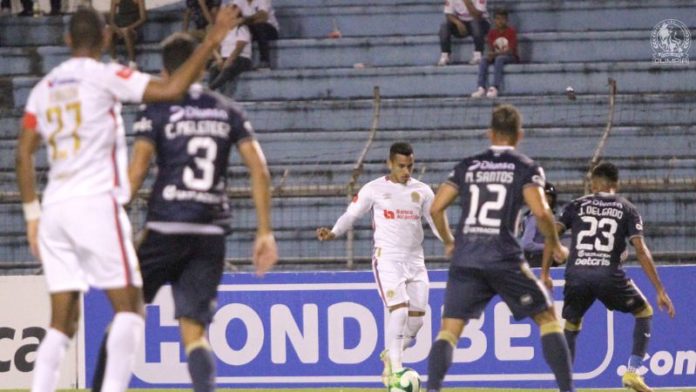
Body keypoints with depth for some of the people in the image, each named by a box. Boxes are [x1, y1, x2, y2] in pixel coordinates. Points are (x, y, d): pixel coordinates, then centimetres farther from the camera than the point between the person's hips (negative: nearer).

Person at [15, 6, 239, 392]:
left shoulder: (44, 88, 15)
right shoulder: (104, 76, -3)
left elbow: (23, 154, 14)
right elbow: (171, 89, -14)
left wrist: (32, 215, 19)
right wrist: (211, 41, -8)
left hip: (55, 209, 6)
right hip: (96, 202, -6)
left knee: (63, 321, 8)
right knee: (128, 306, -1)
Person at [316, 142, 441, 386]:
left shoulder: (422, 191, 9)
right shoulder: (374, 189, 0)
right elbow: (351, 214, 2)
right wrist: (333, 233, -16)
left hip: (415, 260, 4)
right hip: (387, 259, -4)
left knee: (417, 317, 2)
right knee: (399, 310, -20)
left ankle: (390, 355, 27)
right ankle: (395, 371, -14)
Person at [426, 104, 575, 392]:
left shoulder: (468, 166, 14)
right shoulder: (526, 168, 5)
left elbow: (435, 208, 11)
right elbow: (540, 211, -10)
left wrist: (448, 242, 26)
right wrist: (555, 245, 7)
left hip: (464, 260, 2)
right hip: (503, 260, -2)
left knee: (449, 329, 3)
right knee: (547, 317, 11)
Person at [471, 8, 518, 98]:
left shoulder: (511, 31, -9)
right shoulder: (492, 33, 4)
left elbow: (511, 50, -17)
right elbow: (491, 50, 1)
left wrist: (496, 54, -30)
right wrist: (490, 55, -24)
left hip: (511, 57, -5)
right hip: (496, 56, 5)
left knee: (499, 59, -37)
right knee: (484, 61, -25)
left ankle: (495, 88, -47)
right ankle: (481, 88, -37)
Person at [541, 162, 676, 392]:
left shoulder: (576, 206, 16)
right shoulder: (627, 209, 12)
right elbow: (641, 251, 1)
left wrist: (545, 274, 10)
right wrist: (660, 291, 0)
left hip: (576, 275, 1)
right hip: (609, 275, -1)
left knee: (571, 326, 21)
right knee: (644, 312, 21)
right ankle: (632, 372, 9)